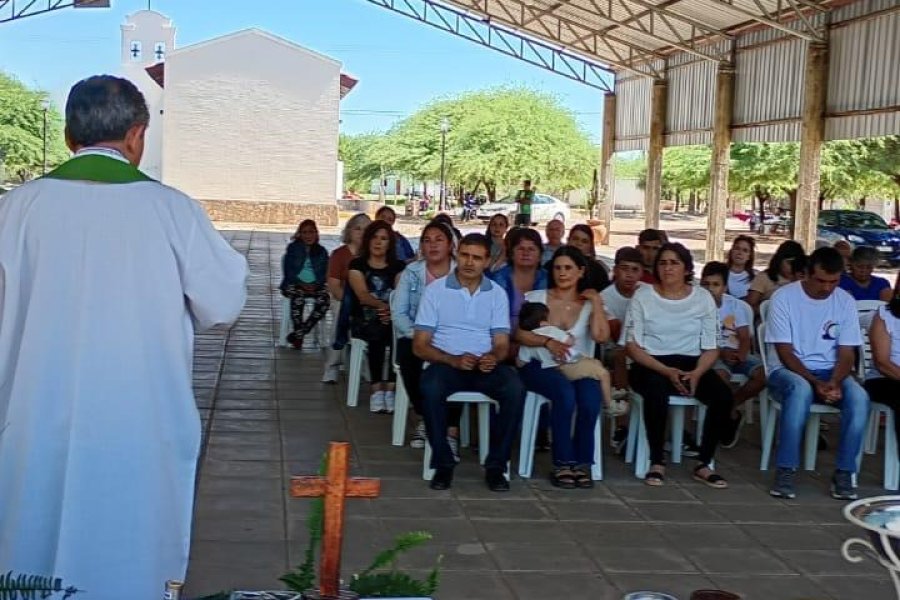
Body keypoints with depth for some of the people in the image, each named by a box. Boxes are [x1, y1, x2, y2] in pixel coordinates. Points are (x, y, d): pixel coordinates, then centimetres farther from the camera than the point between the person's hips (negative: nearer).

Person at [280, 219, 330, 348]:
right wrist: (301, 284, -14)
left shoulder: (321, 252, 14)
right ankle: (298, 336, -27)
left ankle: (298, 333, -25)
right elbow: (288, 270, 0)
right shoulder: (293, 248, 8)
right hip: (294, 284, -2)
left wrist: (315, 284, -11)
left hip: (314, 286, 2)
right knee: (298, 297, -37)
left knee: (325, 299, -31)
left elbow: (325, 273, 9)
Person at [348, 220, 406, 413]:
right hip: (364, 320, -1)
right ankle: (377, 389, -36)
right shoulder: (357, 265, 9)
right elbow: (362, 295, -7)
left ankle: (389, 388, -35)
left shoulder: (397, 267, 14)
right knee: (377, 332, -35)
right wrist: (382, 305, -26)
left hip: (391, 317, 1)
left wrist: (392, 309, -23)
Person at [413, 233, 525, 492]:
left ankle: (496, 465, -17)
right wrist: (454, 360, -19)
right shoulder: (435, 290, 3)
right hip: (446, 363, -2)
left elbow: (502, 344, 6)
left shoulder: (497, 293, 10)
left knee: (515, 389, -29)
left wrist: (493, 358, -20)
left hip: (486, 366, 2)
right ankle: (443, 463, -18)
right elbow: (420, 345, -1)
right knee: (430, 388, -36)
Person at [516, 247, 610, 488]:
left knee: (591, 398, -32)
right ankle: (563, 463, -23)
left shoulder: (589, 303, 12)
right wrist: (548, 342, -17)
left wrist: (597, 302, -3)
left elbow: (601, 336, -6)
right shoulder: (537, 297, 11)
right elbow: (521, 334, -1)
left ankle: (582, 462, -16)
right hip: (540, 365, -2)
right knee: (565, 393, -35)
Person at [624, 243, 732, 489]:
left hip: (691, 365, 3)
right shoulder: (642, 296, 0)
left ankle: (704, 464, -9)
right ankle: (657, 463, -20)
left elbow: (711, 347, 6)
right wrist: (666, 371, -17)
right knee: (656, 389, -37)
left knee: (723, 395, -25)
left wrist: (697, 373, -15)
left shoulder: (703, 298, 6)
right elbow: (632, 345, -4)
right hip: (651, 365, -3)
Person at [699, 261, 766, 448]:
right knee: (720, 375, -37)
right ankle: (732, 415, -7)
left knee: (764, 373, -22)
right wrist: (720, 352, -22)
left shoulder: (735, 305, 5)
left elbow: (744, 337, 0)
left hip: (735, 354, 4)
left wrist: (742, 354, -23)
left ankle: (729, 407, -1)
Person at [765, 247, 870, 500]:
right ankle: (786, 470, -31)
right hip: (788, 370, -3)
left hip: (830, 372, 3)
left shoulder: (845, 302, 1)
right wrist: (816, 382, -23)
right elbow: (785, 352, -11)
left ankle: (844, 472, -18)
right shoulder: (784, 297, -9)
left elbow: (846, 353, 0)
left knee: (859, 398, -28)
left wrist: (834, 382, -21)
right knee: (801, 389, -38)